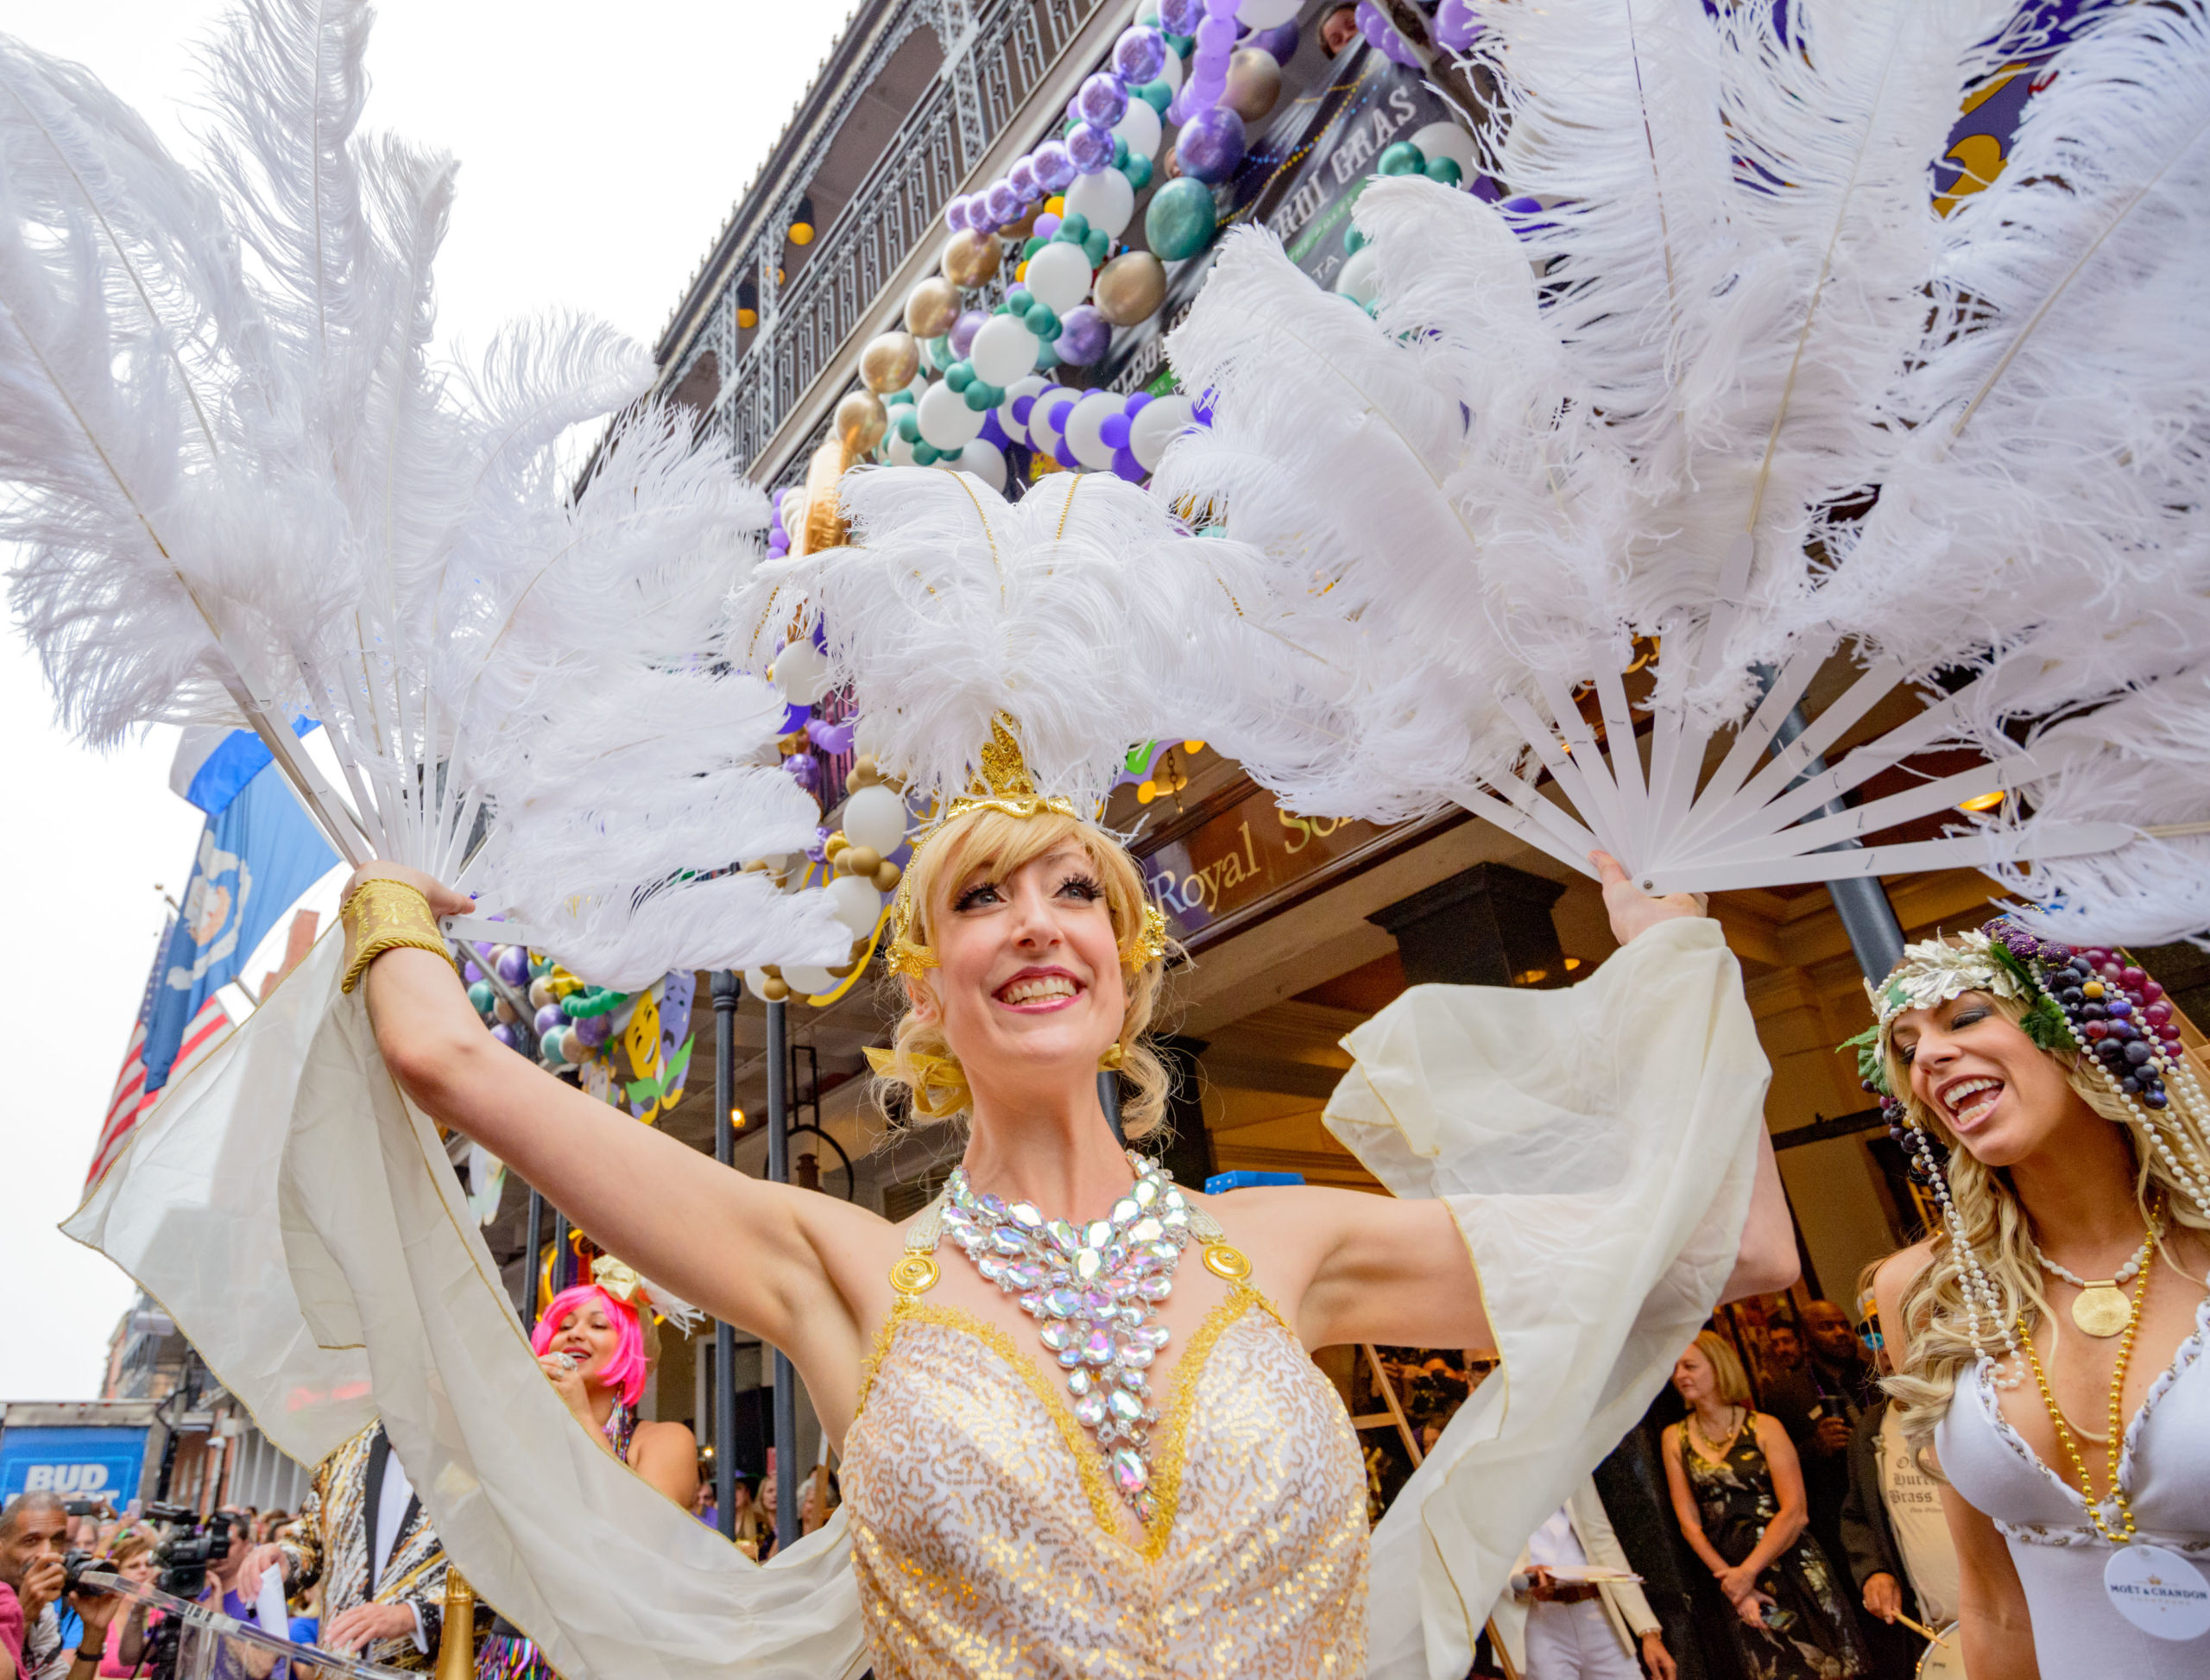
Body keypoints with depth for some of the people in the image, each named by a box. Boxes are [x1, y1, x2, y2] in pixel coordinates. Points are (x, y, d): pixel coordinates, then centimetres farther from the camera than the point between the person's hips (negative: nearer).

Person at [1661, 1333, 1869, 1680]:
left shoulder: (1764, 1427, -4)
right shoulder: (1675, 1437, 4)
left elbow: (1793, 1512, -9)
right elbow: (1689, 1521, 3)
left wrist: (1747, 1573, -13)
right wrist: (1729, 1578, -7)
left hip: (1792, 1568, -2)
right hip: (1730, 1568, 2)